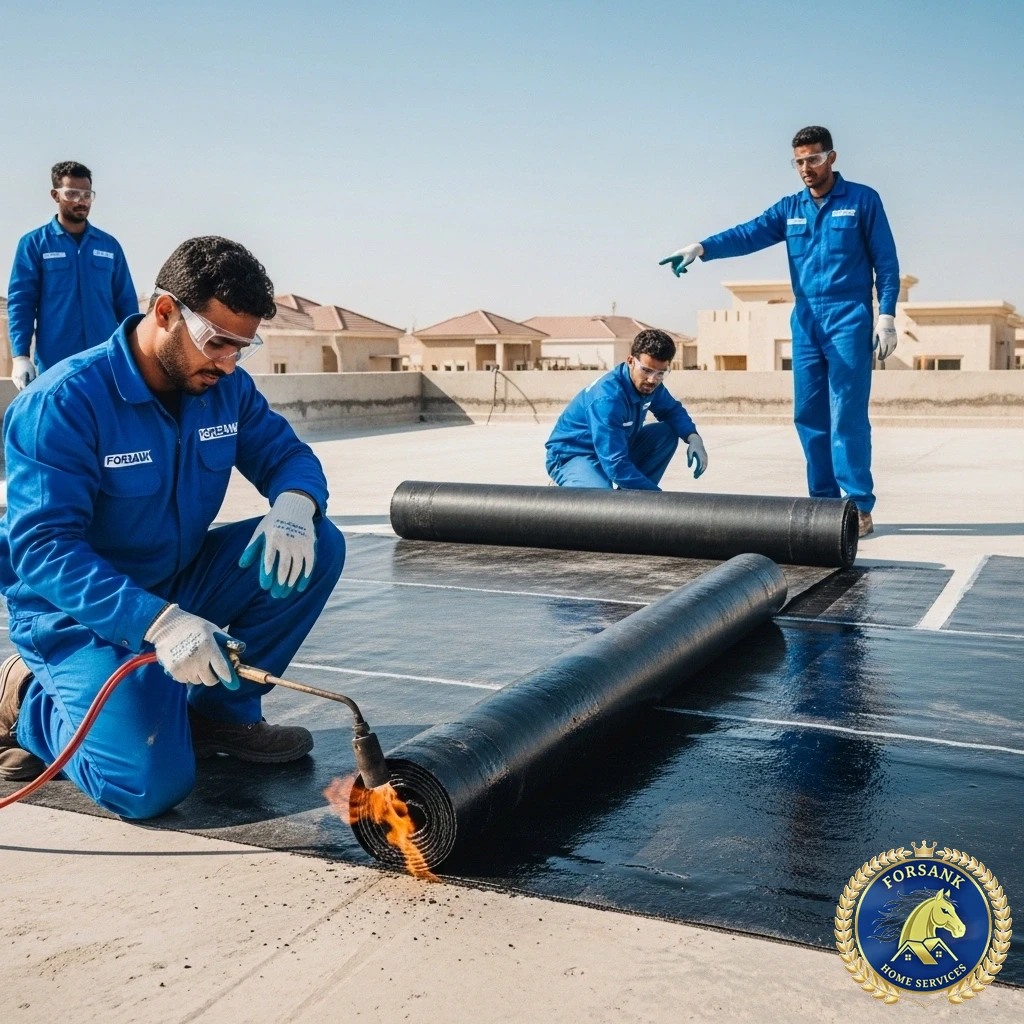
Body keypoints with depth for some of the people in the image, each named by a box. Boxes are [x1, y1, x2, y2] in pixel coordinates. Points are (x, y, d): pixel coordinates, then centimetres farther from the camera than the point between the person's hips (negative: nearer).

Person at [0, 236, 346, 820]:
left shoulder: (227, 389, -4)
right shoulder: (64, 402, -23)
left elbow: (287, 455, 2)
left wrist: (294, 505, -25)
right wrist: (159, 623, -40)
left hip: (182, 584, 6)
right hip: (84, 612, -6)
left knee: (318, 546, -13)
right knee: (151, 783, -24)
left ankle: (221, 710, 1)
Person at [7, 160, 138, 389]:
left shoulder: (109, 245, 11)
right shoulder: (34, 243, 3)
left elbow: (126, 301, 12)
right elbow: (20, 301, -1)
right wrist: (20, 355, -11)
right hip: (55, 364, -2)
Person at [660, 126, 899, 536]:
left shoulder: (862, 200, 3)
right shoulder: (790, 208, 12)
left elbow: (886, 261, 2)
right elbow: (749, 233, -4)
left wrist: (887, 315, -8)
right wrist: (701, 248, -22)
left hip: (849, 320, -5)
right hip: (806, 321, 5)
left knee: (847, 414, -9)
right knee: (809, 415, 4)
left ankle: (859, 506, -6)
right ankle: (825, 502, 11)